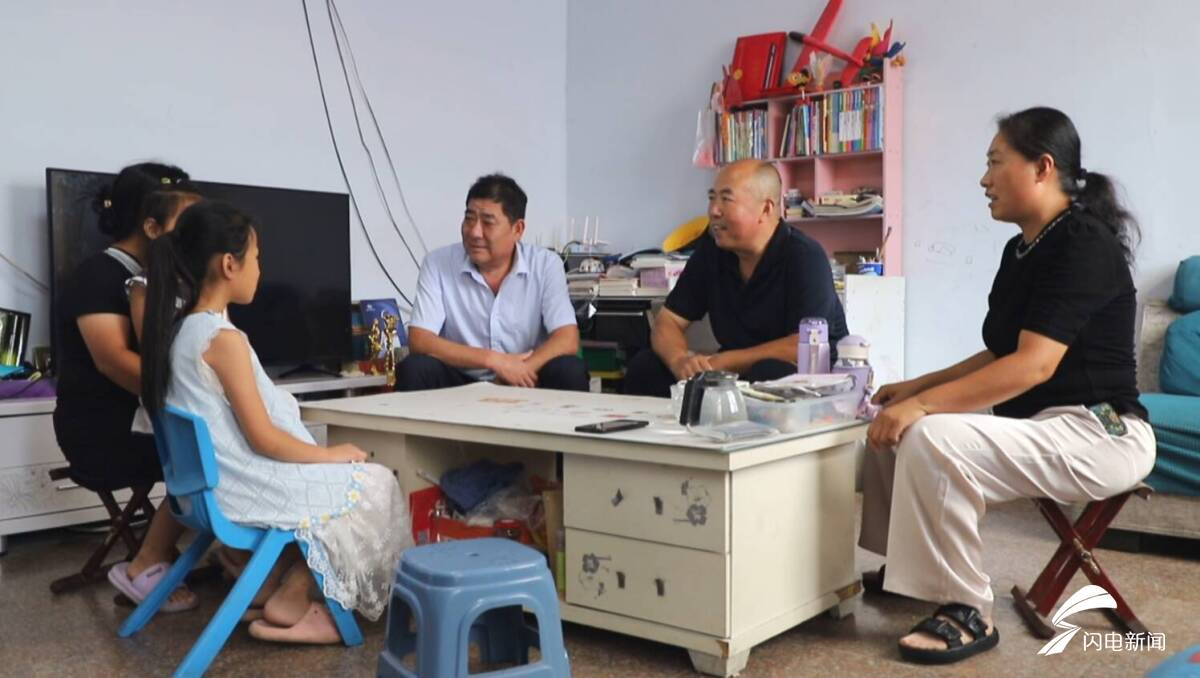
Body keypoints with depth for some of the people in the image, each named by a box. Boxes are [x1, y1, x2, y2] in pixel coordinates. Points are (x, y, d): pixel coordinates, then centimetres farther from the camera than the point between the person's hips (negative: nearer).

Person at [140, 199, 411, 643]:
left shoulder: (177, 327, 2)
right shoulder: (225, 339, -23)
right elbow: (262, 439, -22)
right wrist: (332, 453, -9)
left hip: (212, 482, 10)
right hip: (244, 489, -10)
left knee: (339, 477, 25)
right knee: (374, 484, 5)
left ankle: (296, 600, 20)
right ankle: (291, 602, 11)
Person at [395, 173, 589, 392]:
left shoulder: (546, 265, -5)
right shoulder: (438, 263, -6)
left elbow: (567, 340, -12)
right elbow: (419, 341, -14)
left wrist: (518, 372, -27)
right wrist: (494, 360, -24)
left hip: (526, 384, 0)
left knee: (569, 371, -28)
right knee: (414, 369, -28)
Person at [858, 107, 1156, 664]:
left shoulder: (1083, 242, -17)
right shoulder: (1023, 247, 12)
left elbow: (1034, 365, -27)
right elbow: (999, 355, 17)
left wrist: (924, 403, -30)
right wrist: (916, 387, 7)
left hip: (1098, 434, -10)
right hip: (1041, 427, 10)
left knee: (931, 438, -30)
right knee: (891, 430, 6)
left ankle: (968, 613, -15)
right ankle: (905, 568, 21)